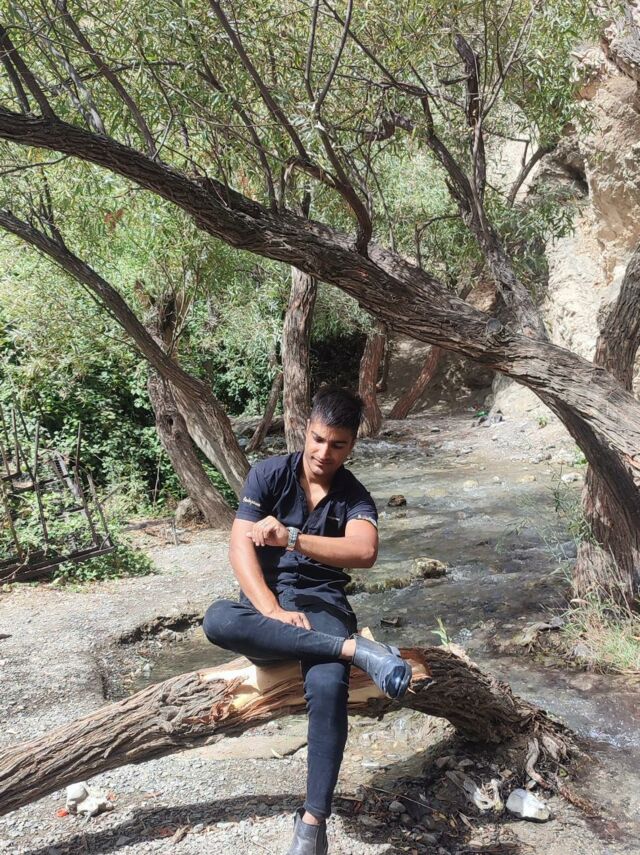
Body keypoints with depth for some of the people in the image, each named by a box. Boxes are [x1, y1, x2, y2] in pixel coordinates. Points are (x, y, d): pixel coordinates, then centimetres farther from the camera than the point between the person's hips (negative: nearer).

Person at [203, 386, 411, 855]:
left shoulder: (355, 496, 2)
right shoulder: (269, 474, 1)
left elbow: (364, 552, -19)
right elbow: (240, 547, -9)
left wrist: (291, 538, -30)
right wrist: (274, 612, -23)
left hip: (322, 605, -1)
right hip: (267, 600, 1)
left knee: (328, 685, -34)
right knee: (218, 620, -36)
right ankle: (357, 650, -34)